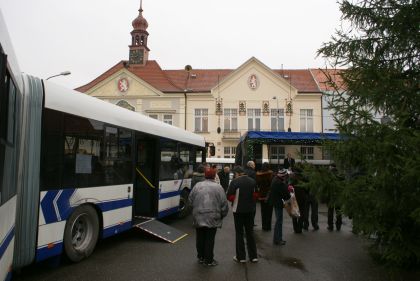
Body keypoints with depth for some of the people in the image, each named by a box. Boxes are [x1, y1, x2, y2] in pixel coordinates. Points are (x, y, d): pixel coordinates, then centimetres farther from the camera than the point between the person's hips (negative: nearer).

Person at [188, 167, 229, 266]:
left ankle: (201, 257, 28)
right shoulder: (218, 187, -6)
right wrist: (222, 215, 11)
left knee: (200, 238, 16)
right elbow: (224, 204, -5)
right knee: (210, 239, 6)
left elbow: (190, 200, 7)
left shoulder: (197, 185, 2)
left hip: (198, 217, 3)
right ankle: (209, 260, 14)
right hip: (212, 218, -3)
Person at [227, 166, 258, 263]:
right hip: (250, 210, 5)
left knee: (239, 233, 7)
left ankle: (241, 257, 14)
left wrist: (236, 199, 3)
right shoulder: (253, 181, 2)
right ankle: (253, 256, 19)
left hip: (238, 210, -4)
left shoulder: (235, 181, -14)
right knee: (250, 232, 15)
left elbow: (229, 196, -16)